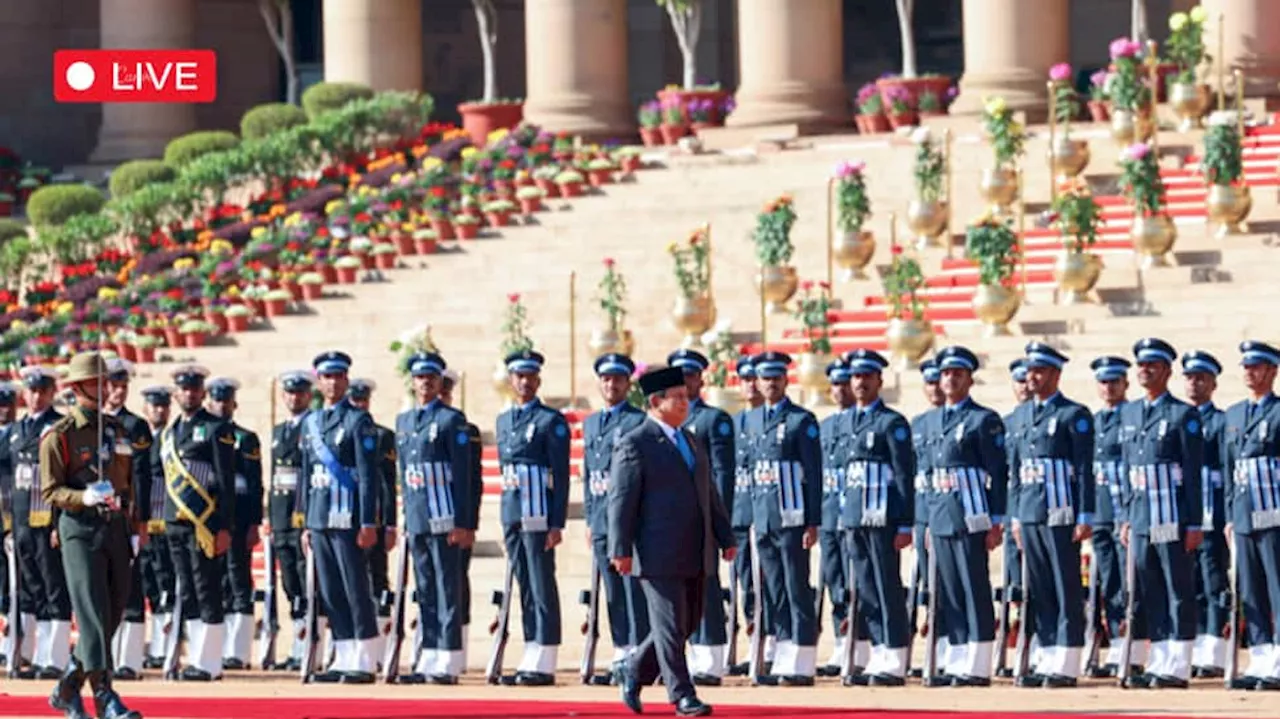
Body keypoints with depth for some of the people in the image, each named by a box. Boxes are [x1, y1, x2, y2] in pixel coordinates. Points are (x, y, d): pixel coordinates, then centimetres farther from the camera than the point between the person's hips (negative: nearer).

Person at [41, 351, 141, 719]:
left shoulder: (116, 429, 14)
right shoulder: (59, 435, -5)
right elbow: (50, 491, -8)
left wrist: (131, 529, 17)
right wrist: (84, 497, -25)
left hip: (115, 527, 6)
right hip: (80, 529, -6)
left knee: (113, 613, 7)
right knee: (93, 613, -11)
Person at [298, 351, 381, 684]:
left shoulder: (358, 421, -4)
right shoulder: (310, 423, 16)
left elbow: (369, 475, -9)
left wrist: (368, 523, -14)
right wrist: (306, 524, 16)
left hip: (347, 519, -7)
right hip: (319, 520, 7)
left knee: (356, 591, -5)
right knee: (330, 594, 7)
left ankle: (364, 662, -3)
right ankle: (344, 659, 11)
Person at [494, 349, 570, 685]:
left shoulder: (551, 421, -4)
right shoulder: (503, 421, 16)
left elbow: (561, 476, -7)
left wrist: (557, 524, -13)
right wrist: (506, 522, 17)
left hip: (538, 515, -7)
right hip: (512, 515, 7)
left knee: (543, 590, -6)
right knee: (525, 589, 8)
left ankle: (543, 664, -6)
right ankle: (531, 658, 11)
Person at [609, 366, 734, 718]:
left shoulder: (691, 441, 17)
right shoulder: (634, 445, -8)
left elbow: (710, 494, 21)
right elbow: (621, 500, -11)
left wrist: (725, 537, 15)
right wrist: (621, 550, -17)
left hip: (696, 556, 8)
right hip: (660, 556, -8)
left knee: (689, 622, 11)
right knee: (670, 624, -5)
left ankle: (634, 670, 26)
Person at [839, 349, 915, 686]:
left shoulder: (892, 422, -6)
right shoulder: (847, 420, 15)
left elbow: (905, 476, -8)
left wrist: (905, 526, -13)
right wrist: (845, 516, 15)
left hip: (882, 519, -7)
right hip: (855, 519, 7)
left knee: (888, 590, -5)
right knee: (867, 592, 9)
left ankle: (894, 664, -3)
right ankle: (879, 658, 14)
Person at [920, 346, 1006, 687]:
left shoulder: (983, 420, -5)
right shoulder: (931, 421, 16)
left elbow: (998, 473, -7)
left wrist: (996, 522, -12)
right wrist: (930, 520, 16)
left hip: (971, 516, -7)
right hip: (941, 518, 7)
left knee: (975, 592, -5)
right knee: (949, 595, 8)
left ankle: (977, 667, -4)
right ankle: (956, 664, 12)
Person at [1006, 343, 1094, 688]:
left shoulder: (1074, 415, -4)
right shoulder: (1020, 415, 15)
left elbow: (1084, 469, -7)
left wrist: (1085, 517, -12)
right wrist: (1015, 516, 14)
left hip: (1061, 514, -6)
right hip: (1029, 514, 6)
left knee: (1066, 590, -3)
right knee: (1038, 592, 7)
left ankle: (1067, 666, -2)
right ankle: (1048, 661, 12)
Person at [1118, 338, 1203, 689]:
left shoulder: (1183, 415, -5)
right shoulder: (1129, 413, 14)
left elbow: (1194, 473, -7)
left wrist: (1194, 524, -11)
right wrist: (1126, 517, 13)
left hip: (1172, 520, -6)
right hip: (1142, 519, 6)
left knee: (1178, 594, -2)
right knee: (1148, 595, 6)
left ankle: (1177, 669, -1)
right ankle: (1158, 664, 11)